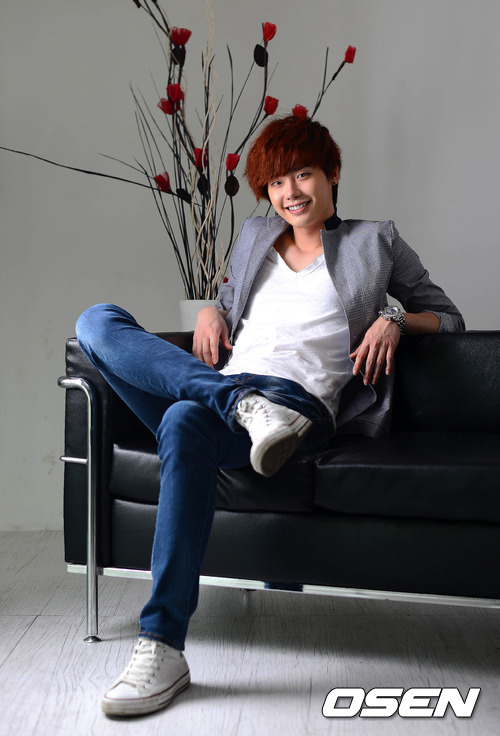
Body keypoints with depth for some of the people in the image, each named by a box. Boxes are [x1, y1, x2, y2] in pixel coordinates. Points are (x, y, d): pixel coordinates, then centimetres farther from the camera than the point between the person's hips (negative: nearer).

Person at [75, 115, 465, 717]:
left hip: (304, 411, -5)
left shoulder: (375, 242, 17)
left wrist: (394, 318, -1)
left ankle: (163, 649, -36)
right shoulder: (255, 236, 28)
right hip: (227, 386, 5)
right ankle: (249, 402, -32)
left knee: (185, 421, -39)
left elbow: (449, 316, 20)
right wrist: (210, 311, 14)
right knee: (97, 321, -14)